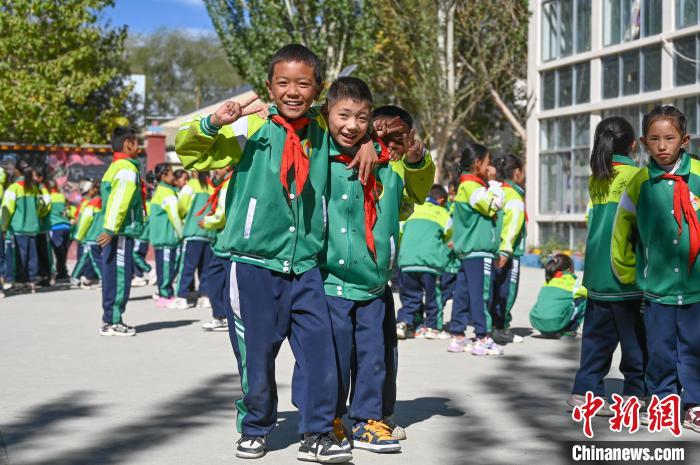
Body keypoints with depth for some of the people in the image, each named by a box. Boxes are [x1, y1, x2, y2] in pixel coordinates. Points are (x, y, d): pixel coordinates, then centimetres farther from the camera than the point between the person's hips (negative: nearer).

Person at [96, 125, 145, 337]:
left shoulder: (115, 167, 18)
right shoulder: (127, 169, -12)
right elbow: (119, 202, -20)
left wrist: (111, 229, 18)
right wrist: (111, 230, -24)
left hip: (116, 232, 10)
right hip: (121, 232, -10)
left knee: (116, 276, 14)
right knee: (119, 276, -5)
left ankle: (112, 319, 19)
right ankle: (112, 322, -2)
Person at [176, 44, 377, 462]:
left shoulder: (323, 131, 7)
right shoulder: (251, 128, -4)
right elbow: (189, 152, 0)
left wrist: (367, 144, 7)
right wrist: (213, 124, -19)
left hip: (305, 264, 3)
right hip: (255, 262, -3)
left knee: (320, 347, -4)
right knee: (257, 352, 6)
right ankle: (255, 428, 25)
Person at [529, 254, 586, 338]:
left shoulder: (548, 281, 22)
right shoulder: (571, 280, 9)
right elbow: (585, 293, 24)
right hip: (556, 323, -5)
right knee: (583, 300, 13)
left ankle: (546, 332, 19)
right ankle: (569, 330, 13)